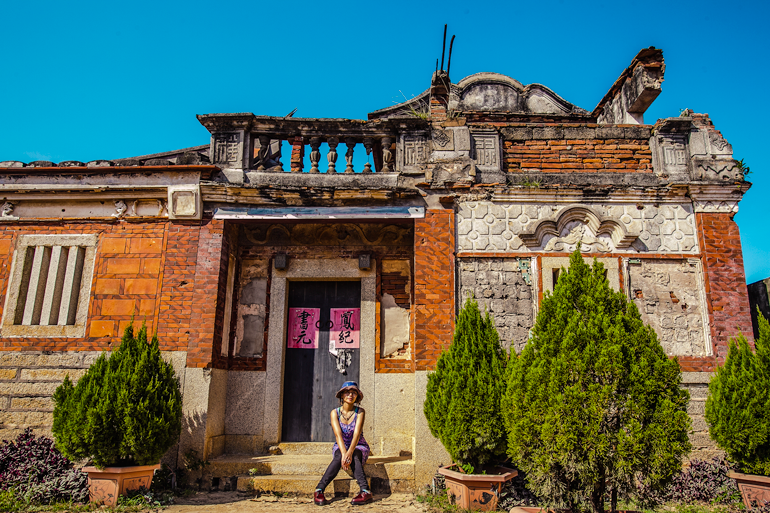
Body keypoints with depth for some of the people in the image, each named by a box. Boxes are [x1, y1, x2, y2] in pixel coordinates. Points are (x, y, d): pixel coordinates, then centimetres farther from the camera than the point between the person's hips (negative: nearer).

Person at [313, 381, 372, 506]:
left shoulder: (360, 412, -9)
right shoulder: (335, 413, -7)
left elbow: (357, 433, -24)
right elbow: (338, 434, -22)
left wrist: (350, 452, -41)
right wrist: (344, 453, -40)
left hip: (359, 448, -1)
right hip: (340, 447, 1)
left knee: (353, 457, -35)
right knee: (339, 457, -34)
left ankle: (366, 492, -47)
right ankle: (319, 491, -41)